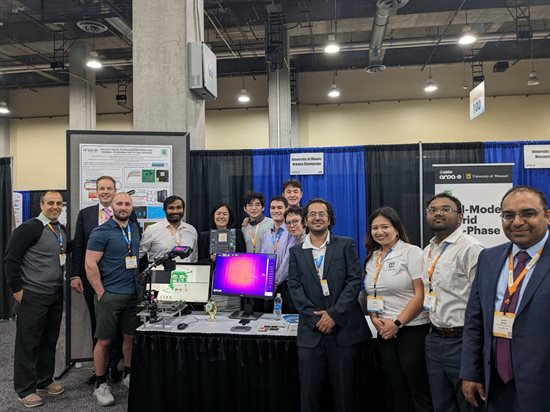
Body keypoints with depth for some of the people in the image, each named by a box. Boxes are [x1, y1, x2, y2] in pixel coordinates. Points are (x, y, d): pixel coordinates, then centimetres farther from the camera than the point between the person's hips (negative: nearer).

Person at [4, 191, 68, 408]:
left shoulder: (62, 231, 10)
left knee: (50, 340, 16)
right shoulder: (30, 228, -13)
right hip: (32, 296, -7)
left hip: (56, 296, 7)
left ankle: (44, 380, 31)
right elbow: (11, 257, -14)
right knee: (28, 343, 5)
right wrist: (17, 288, -13)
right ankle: (25, 389, 17)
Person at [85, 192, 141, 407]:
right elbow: (90, 265, -13)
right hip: (110, 294, -5)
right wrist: (101, 293, -13)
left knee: (130, 336, 14)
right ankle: (100, 384, 17)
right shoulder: (101, 232, -10)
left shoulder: (134, 229, 10)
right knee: (104, 340, 3)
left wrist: (139, 285, 12)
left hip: (133, 293, 6)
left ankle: (128, 375, 30)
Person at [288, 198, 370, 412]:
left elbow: (355, 281, -5)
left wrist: (334, 314, -13)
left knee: (344, 390, 8)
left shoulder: (345, 245, 3)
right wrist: (315, 318, -10)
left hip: (344, 328, -1)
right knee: (309, 391, 7)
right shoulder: (296, 251, 9)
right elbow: (294, 287, 2)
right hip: (311, 330, 2)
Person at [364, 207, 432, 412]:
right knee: (397, 389, 14)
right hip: (385, 331, 6)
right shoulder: (372, 258, 11)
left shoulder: (411, 252, -7)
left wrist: (397, 323, -14)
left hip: (412, 329, -5)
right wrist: (375, 319, -1)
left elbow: (421, 295, -12)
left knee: (419, 391, 2)